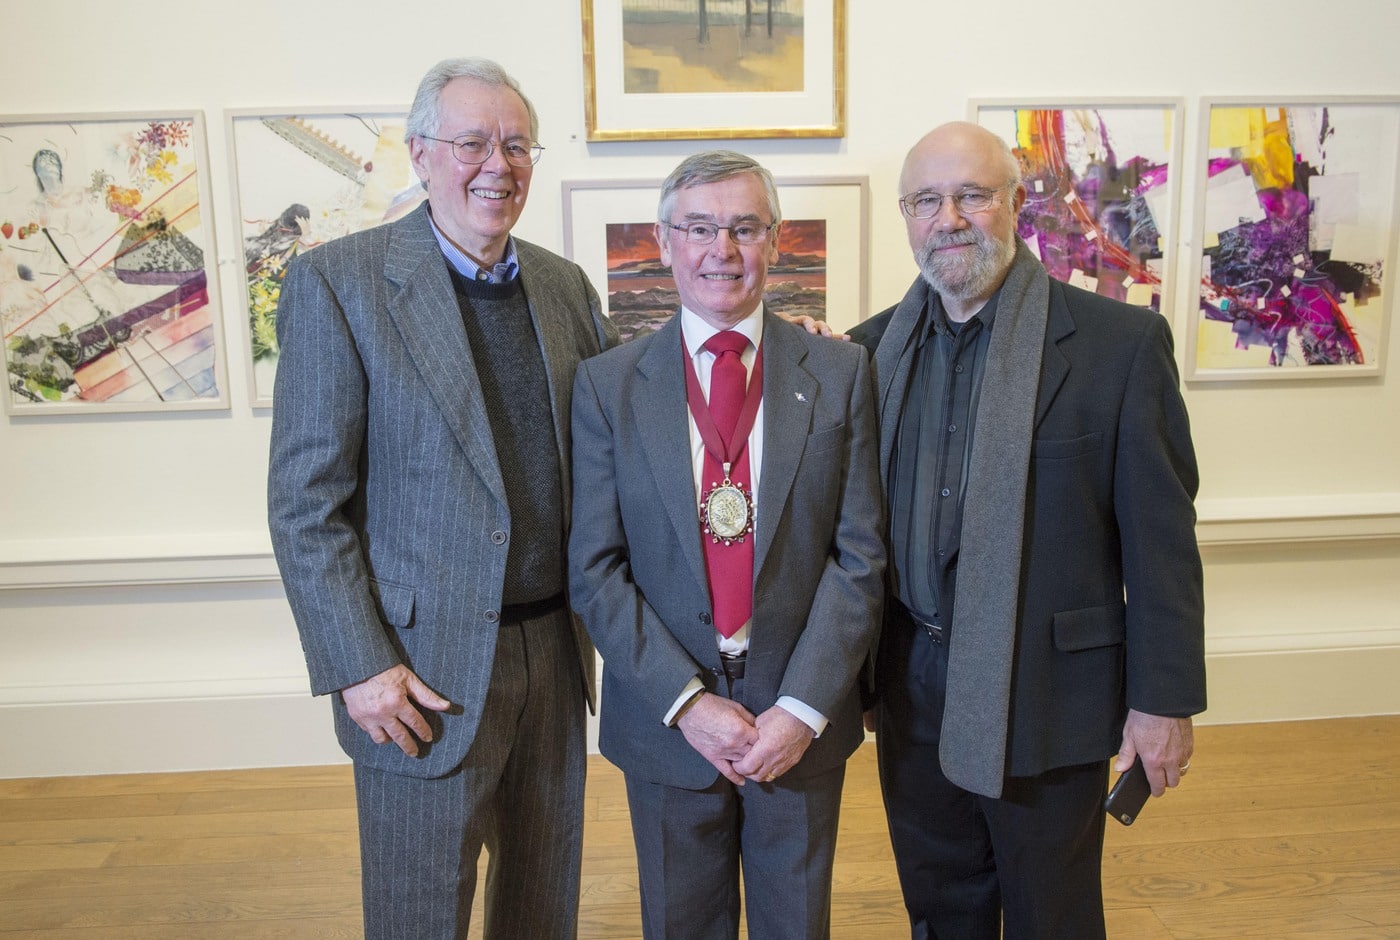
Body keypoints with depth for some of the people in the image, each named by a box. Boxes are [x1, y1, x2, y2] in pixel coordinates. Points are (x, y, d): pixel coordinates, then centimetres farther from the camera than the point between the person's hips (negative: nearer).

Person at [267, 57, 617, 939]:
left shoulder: (565, 285, 6)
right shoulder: (338, 281, -10)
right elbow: (306, 501, -10)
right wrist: (357, 667, -14)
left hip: (556, 650, 5)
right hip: (425, 666, -4)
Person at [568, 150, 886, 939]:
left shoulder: (841, 373, -3)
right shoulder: (607, 385, -3)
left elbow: (861, 555, -5)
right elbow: (595, 569, -6)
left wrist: (803, 707, -12)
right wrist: (686, 701, -13)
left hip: (803, 719, 1)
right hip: (667, 721, 0)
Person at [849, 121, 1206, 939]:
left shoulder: (1122, 342, -10)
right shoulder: (874, 347, 1)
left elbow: (1161, 536, -9)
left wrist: (1166, 697, -8)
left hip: (1049, 698, -3)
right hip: (913, 693, 4)